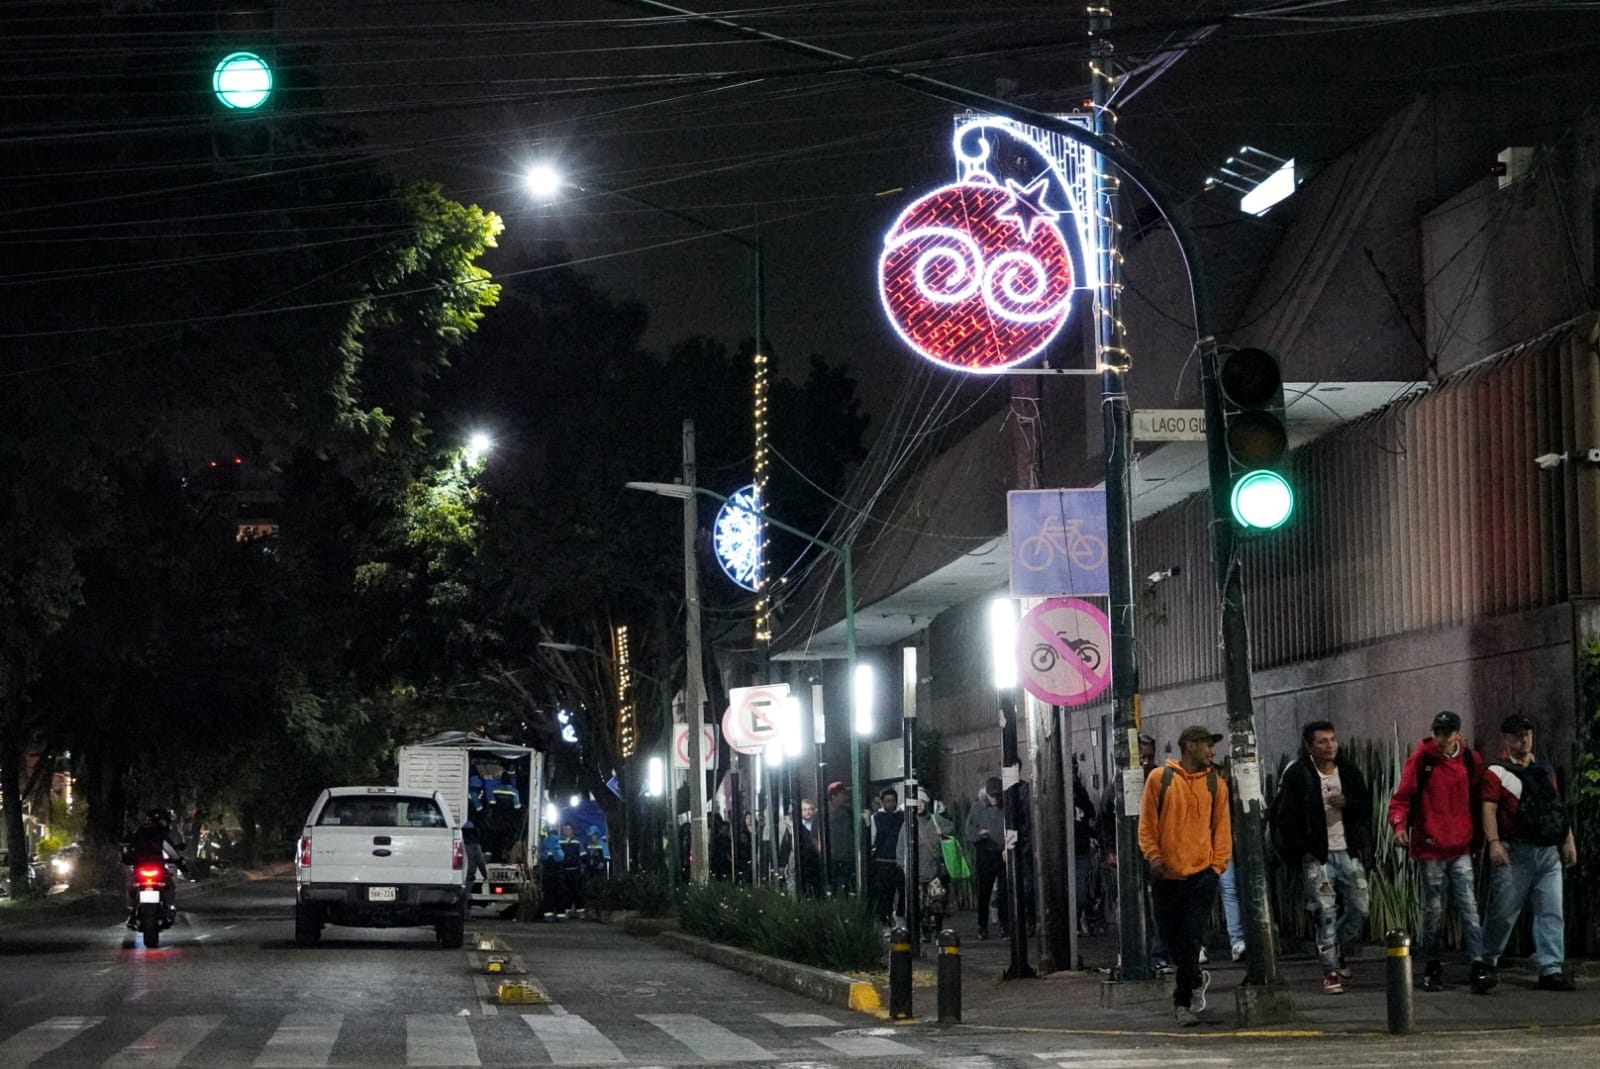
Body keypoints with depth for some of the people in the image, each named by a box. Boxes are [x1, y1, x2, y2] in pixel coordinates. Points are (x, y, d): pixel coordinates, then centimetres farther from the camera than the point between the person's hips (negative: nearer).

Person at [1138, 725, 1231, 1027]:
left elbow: (1222, 827, 9)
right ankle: (1196, 980, 30)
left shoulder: (1215, 783, 8)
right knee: (1171, 936, 7)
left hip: (1201, 874, 0)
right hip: (1166, 874, 0)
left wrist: (1217, 864, -1)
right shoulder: (1160, 778, 2)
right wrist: (1153, 855, -8)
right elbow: (1147, 823, 3)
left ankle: (1184, 1000, 1)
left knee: (1191, 938, -7)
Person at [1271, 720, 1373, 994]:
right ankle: (1331, 971, 2)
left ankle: (1335, 947, 32)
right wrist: (1299, 851, -13)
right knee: (1325, 914, -5)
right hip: (1316, 855, -5)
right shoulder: (1296, 774, -7)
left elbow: (1366, 807, 11)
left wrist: (1347, 803, -10)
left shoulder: (1349, 771, 7)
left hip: (1348, 851, 5)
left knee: (1360, 909, 6)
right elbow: (1285, 816, -7)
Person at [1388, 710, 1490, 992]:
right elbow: (1402, 797, -5)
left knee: (1469, 907, -7)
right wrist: (1399, 824, -21)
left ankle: (1478, 966, -9)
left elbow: (1477, 800, 15)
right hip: (1430, 847, -1)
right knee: (1433, 910, 7)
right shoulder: (1421, 759, -4)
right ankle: (1432, 967, 17)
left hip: (1461, 848, 1)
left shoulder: (1471, 761, 5)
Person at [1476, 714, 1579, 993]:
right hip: (1515, 852, -5)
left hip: (1549, 854, 5)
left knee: (1551, 913, 0)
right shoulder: (1497, 773, 1)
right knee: (1503, 912, -5)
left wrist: (1568, 841, 12)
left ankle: (1550, 970, 1)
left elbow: (1558, 808, 21)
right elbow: (1489, 809, -10)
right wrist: (1494, 842, -22)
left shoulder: (1546, 771, 19)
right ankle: (1486, 966, 6)